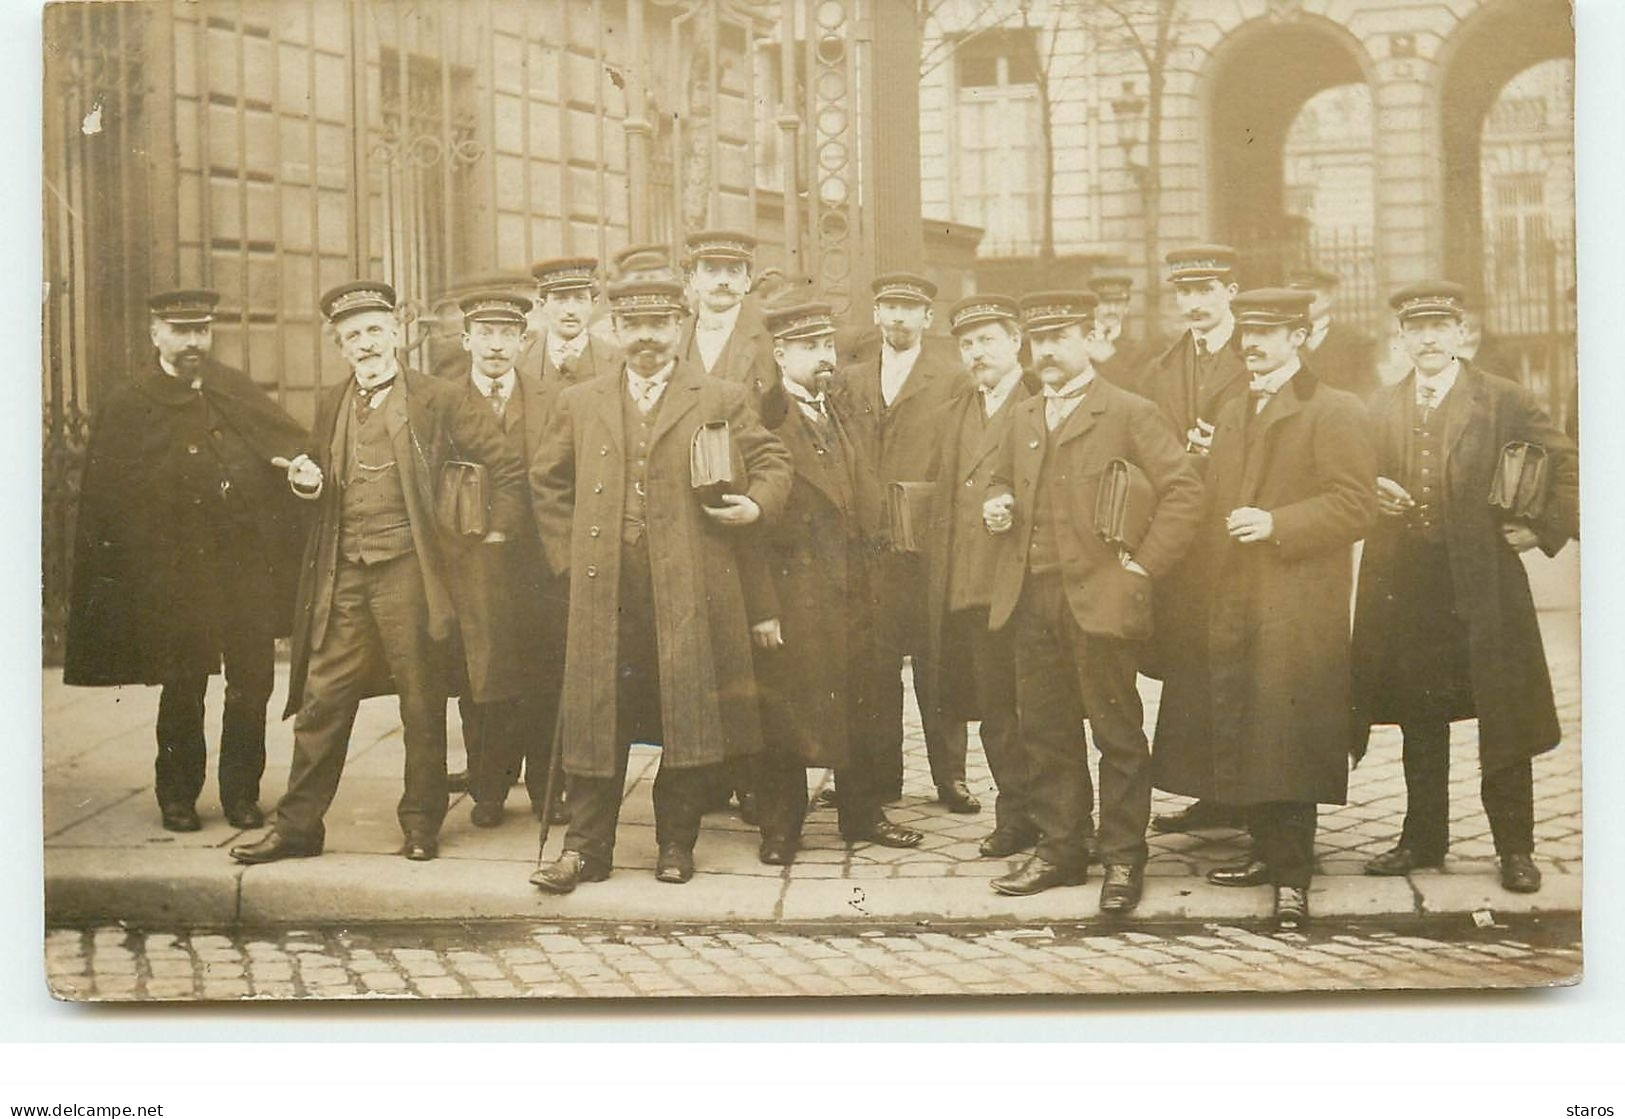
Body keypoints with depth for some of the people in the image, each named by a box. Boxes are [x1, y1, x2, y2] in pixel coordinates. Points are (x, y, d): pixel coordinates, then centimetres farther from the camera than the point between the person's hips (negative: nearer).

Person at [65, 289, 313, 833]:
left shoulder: (232, 389, 10)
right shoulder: (128, 402, -2)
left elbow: (282, 436, 7)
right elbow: (109, 497, -3)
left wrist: (299, 461, -17)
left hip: (248, 563, 3)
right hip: (178, 572, -3)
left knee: (253, 681, 4)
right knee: (183, 686, 4)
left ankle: (242, 794, 18)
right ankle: (178, 797, 20)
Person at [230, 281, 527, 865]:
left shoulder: (438, 399, -2)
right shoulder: (330, 405, 14)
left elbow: (506, 465, 0)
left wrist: (497, 536, -2)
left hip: (408, 571, -4)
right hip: (343, 575, 4)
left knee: (422, 706, 4)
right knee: (321, 701, 3)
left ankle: (421, 825, 16)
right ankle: (298, 826, 11)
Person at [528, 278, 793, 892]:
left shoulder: (722, 400, 8)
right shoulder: (579, 403, 14)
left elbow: (772, 459, 12)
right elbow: (547, 482, 20)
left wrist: (758, 503, -8)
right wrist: (568, 555, 11)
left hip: (690, 588, -1)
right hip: (603, 589, 1)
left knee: (689, 717, 1)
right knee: (596, 715, 1)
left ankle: (677, 843, 15)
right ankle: (586, 846, 8)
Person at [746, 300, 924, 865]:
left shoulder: (841, 417, 15)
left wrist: (867, 573, 12)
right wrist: (763, 607, -17)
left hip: (851, 591, 7)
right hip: (791, 594, -6)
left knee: (857, 707, 13)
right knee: (784, 712, 1)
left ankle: (862, 815, 26)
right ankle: (780, 828, 13)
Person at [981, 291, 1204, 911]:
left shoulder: (1129, 413, -3)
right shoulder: (1025, 417, 17)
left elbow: (1183, 489, -8)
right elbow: (1002, 481, 30)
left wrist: (1145, 563, -11)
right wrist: (996, 505, 7)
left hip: (1098, 598, -6)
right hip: (1031, 599, 6)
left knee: (1118, 733, 1)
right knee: (1045, 731, 10)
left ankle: (1124, 859, 9)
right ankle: (1059, 849, 20)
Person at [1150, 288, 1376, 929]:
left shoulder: (1334, 412, -4)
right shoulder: (1231, 416, 20)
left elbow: (1354, 505, -12)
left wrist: (1276, 524, -20)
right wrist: (1209, 574, 12)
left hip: (1297, 607, -7)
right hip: (1231, 605, 7)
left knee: (1286, 744, -6)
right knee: (1241, 738, 9)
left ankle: (1292, 877, 1)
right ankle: (1268, 853, 22)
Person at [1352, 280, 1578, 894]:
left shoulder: (1506, 402, -2)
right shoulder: (1382, 408, 11)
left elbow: (1569, 471, 1)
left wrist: (1544, 529, -7)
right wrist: (1374, 495, -1)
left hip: (1484, 586, -4)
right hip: (1404, 590, 4)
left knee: (1504, 722, 1)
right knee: (1420, 722, 11)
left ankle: (1515, 848, 10)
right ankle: (1423, 838, 22)